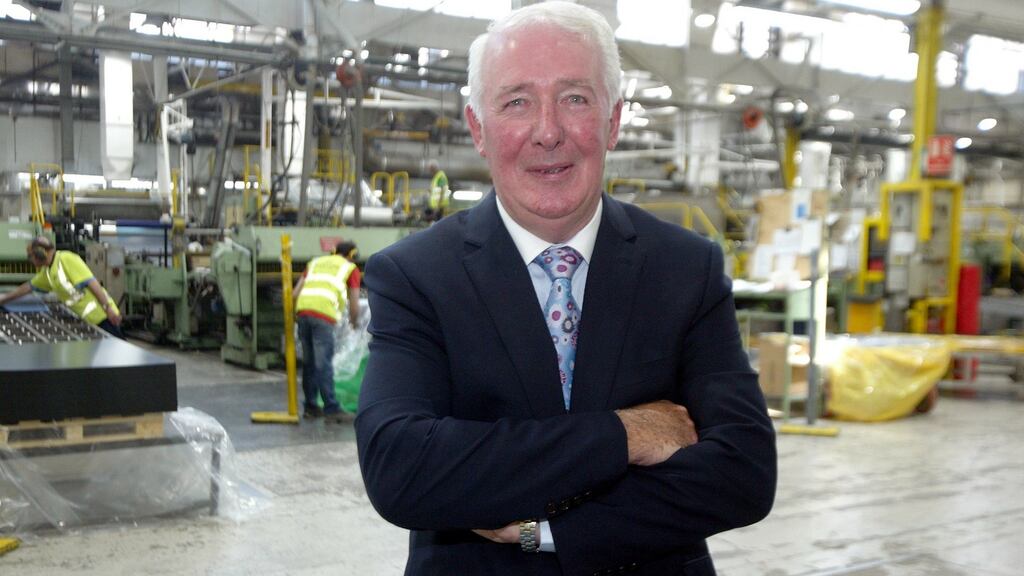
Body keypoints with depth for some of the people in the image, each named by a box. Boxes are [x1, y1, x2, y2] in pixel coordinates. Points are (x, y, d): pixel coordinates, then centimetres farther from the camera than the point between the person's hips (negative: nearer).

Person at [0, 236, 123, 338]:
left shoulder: (66, 259, -11)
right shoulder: (46, 272, 16)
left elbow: (92, 283, -19)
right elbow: (28, 286, 31)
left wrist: (108, 308, -26)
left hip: (102, 316, -8)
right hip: (90, 319, 8)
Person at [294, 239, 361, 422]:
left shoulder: (315, 262, 29)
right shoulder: (351, 268, 16)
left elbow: (295, 293, 19)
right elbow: (354, 304, 11)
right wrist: (354, 321, 30)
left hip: (302, 310, 5)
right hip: (324, 315, -5)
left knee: (309, 362, 13)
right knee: (324, 364, -4)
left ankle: (310, 406, 20)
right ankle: (331, 409, -4)